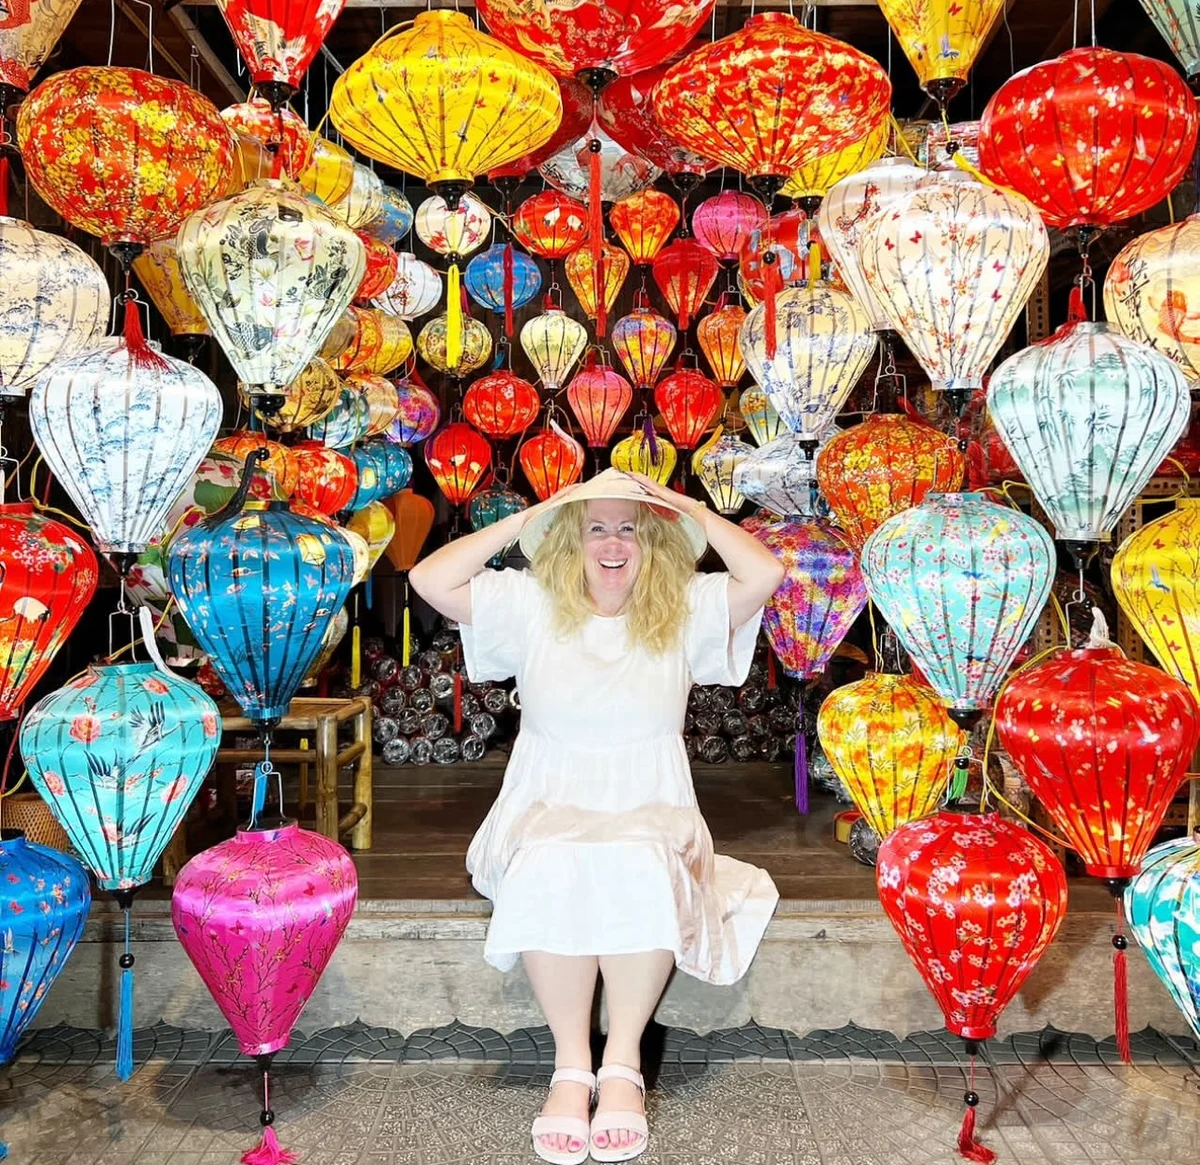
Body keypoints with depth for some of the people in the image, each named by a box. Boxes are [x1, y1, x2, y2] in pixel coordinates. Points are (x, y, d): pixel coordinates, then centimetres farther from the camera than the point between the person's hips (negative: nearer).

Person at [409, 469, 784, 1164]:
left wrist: (686, 507, -2)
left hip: (651, 813, 0)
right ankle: (571, 1065, -14)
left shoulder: (685, 610, 5)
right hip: (549, 812, 0)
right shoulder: (532, 606, 5)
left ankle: (625, 1063, -14)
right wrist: (528, 518, -2)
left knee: (643, 875, -34)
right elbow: (430, 580, -4)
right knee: (549, 875, -33)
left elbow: (767, 573, -9)